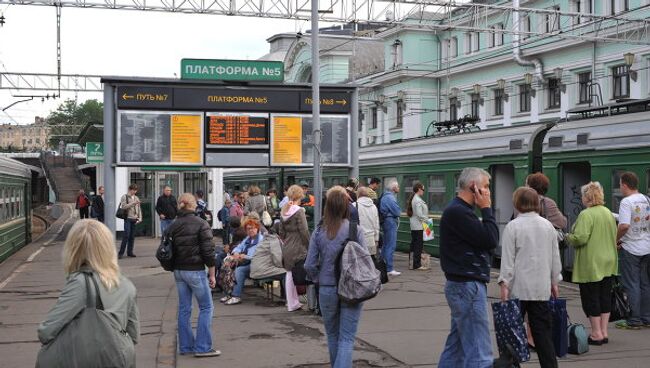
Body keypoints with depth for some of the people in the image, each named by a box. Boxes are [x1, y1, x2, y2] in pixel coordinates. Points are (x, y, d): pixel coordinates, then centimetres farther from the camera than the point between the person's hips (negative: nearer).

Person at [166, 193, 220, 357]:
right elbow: (208, 251, -13)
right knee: (206, 307, 3)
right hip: (195, 271, -6)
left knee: (184, 308, 13)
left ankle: (185, 346, 17)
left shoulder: (172, 226, 6)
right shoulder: (201, 224, -11)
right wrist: (212, 274, -6)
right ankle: (202, 347, 0)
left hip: (178, 271, 6)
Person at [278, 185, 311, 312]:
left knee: (289, 274, 11)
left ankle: (292, 303, 18)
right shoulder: (299, 211, -15)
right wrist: (308, 245, -5)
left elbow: (281, 232, 12)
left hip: (287, 248, 7)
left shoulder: (284, 212, 7)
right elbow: (304, 231, -15)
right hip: (298, 248, -7)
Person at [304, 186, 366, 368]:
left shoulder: (319, 232, -5)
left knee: (333, 335, 21)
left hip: (327, 290, 2)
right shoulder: (356, 230, -10)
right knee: (347, 338, 2)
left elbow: (310, 265, -6)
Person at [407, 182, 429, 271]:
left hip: (413, 225, 10)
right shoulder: (418, 200, -17)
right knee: (419, 244, -5)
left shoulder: (412, 199, 13)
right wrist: (426, 220, -9)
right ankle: (417, 265, -2)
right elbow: (420, 215, -22)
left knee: (414, 243, 13)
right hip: (419, 225, -10)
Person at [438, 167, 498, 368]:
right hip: (468, 286, -11)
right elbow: (491, 240, -18)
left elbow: (484, 240, 17)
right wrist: (486, 208, -11)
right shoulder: (459, 212, -18)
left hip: (463, 285, 11)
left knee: (457, 346, 16)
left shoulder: (459, 210, 16)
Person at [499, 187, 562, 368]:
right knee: (543, 331, 6)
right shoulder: (548, 226, 7)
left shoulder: (512, 226, -8)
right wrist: (555, 281, 20)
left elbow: (508, 258, -9)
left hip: (518, 287, -4)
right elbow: (555, 256, 12)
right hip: (542, 287, 4)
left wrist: (505, 283, -6)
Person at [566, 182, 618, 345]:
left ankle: (596, 334, 5)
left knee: (591, 298, 1)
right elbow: (614, 236, 16)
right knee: (605, 296, 13)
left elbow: (580, 238, -23)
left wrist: (569, 237, -4)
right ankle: (604, 332, 18)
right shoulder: (608, 213, 9)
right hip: (608, 263, 8)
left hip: (590, 264, -8)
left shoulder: (586, 215, -17)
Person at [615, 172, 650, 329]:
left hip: (630, 249, -7)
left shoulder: (627, 202, -17)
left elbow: (624, 226, -26)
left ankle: (634, 320, 5)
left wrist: (616, 240, -12)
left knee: (632, 285, 0)